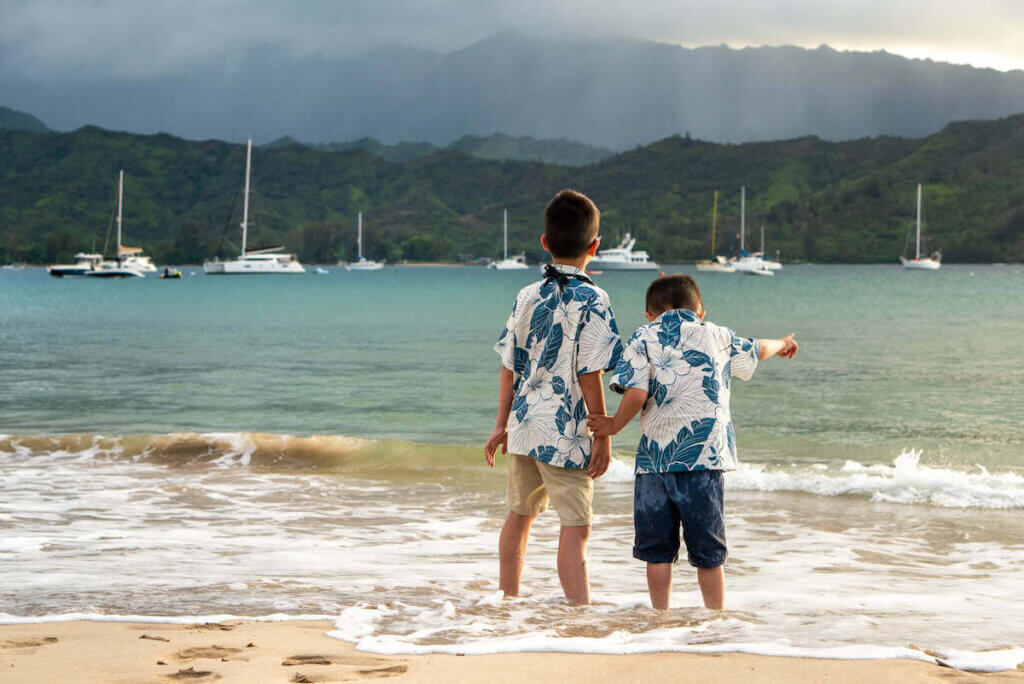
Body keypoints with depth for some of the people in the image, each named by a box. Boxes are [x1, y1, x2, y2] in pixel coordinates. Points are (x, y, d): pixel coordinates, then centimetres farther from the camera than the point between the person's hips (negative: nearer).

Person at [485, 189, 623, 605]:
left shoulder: (527, 297, 5)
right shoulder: (592, 301, -12)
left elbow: (509, 365, 9)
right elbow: (589, 376, -15)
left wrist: (502, 423, 17)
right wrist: (603, 435, -9)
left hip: (524, 425, 7)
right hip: (565, 431, -6)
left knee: (520, 512, 22)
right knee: (575, 527, -6)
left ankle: (508, 600, 33)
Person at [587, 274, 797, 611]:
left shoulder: (644, 339, 5)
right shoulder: (718, 337, 13)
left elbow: (636, 394, -9)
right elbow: (756, 350, 33)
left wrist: (615, 424, 8)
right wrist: (781, 344, 54)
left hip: (655, 457, -1)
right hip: (703, 457, 1)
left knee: (657, 549, 9)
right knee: (708, 550, 7)